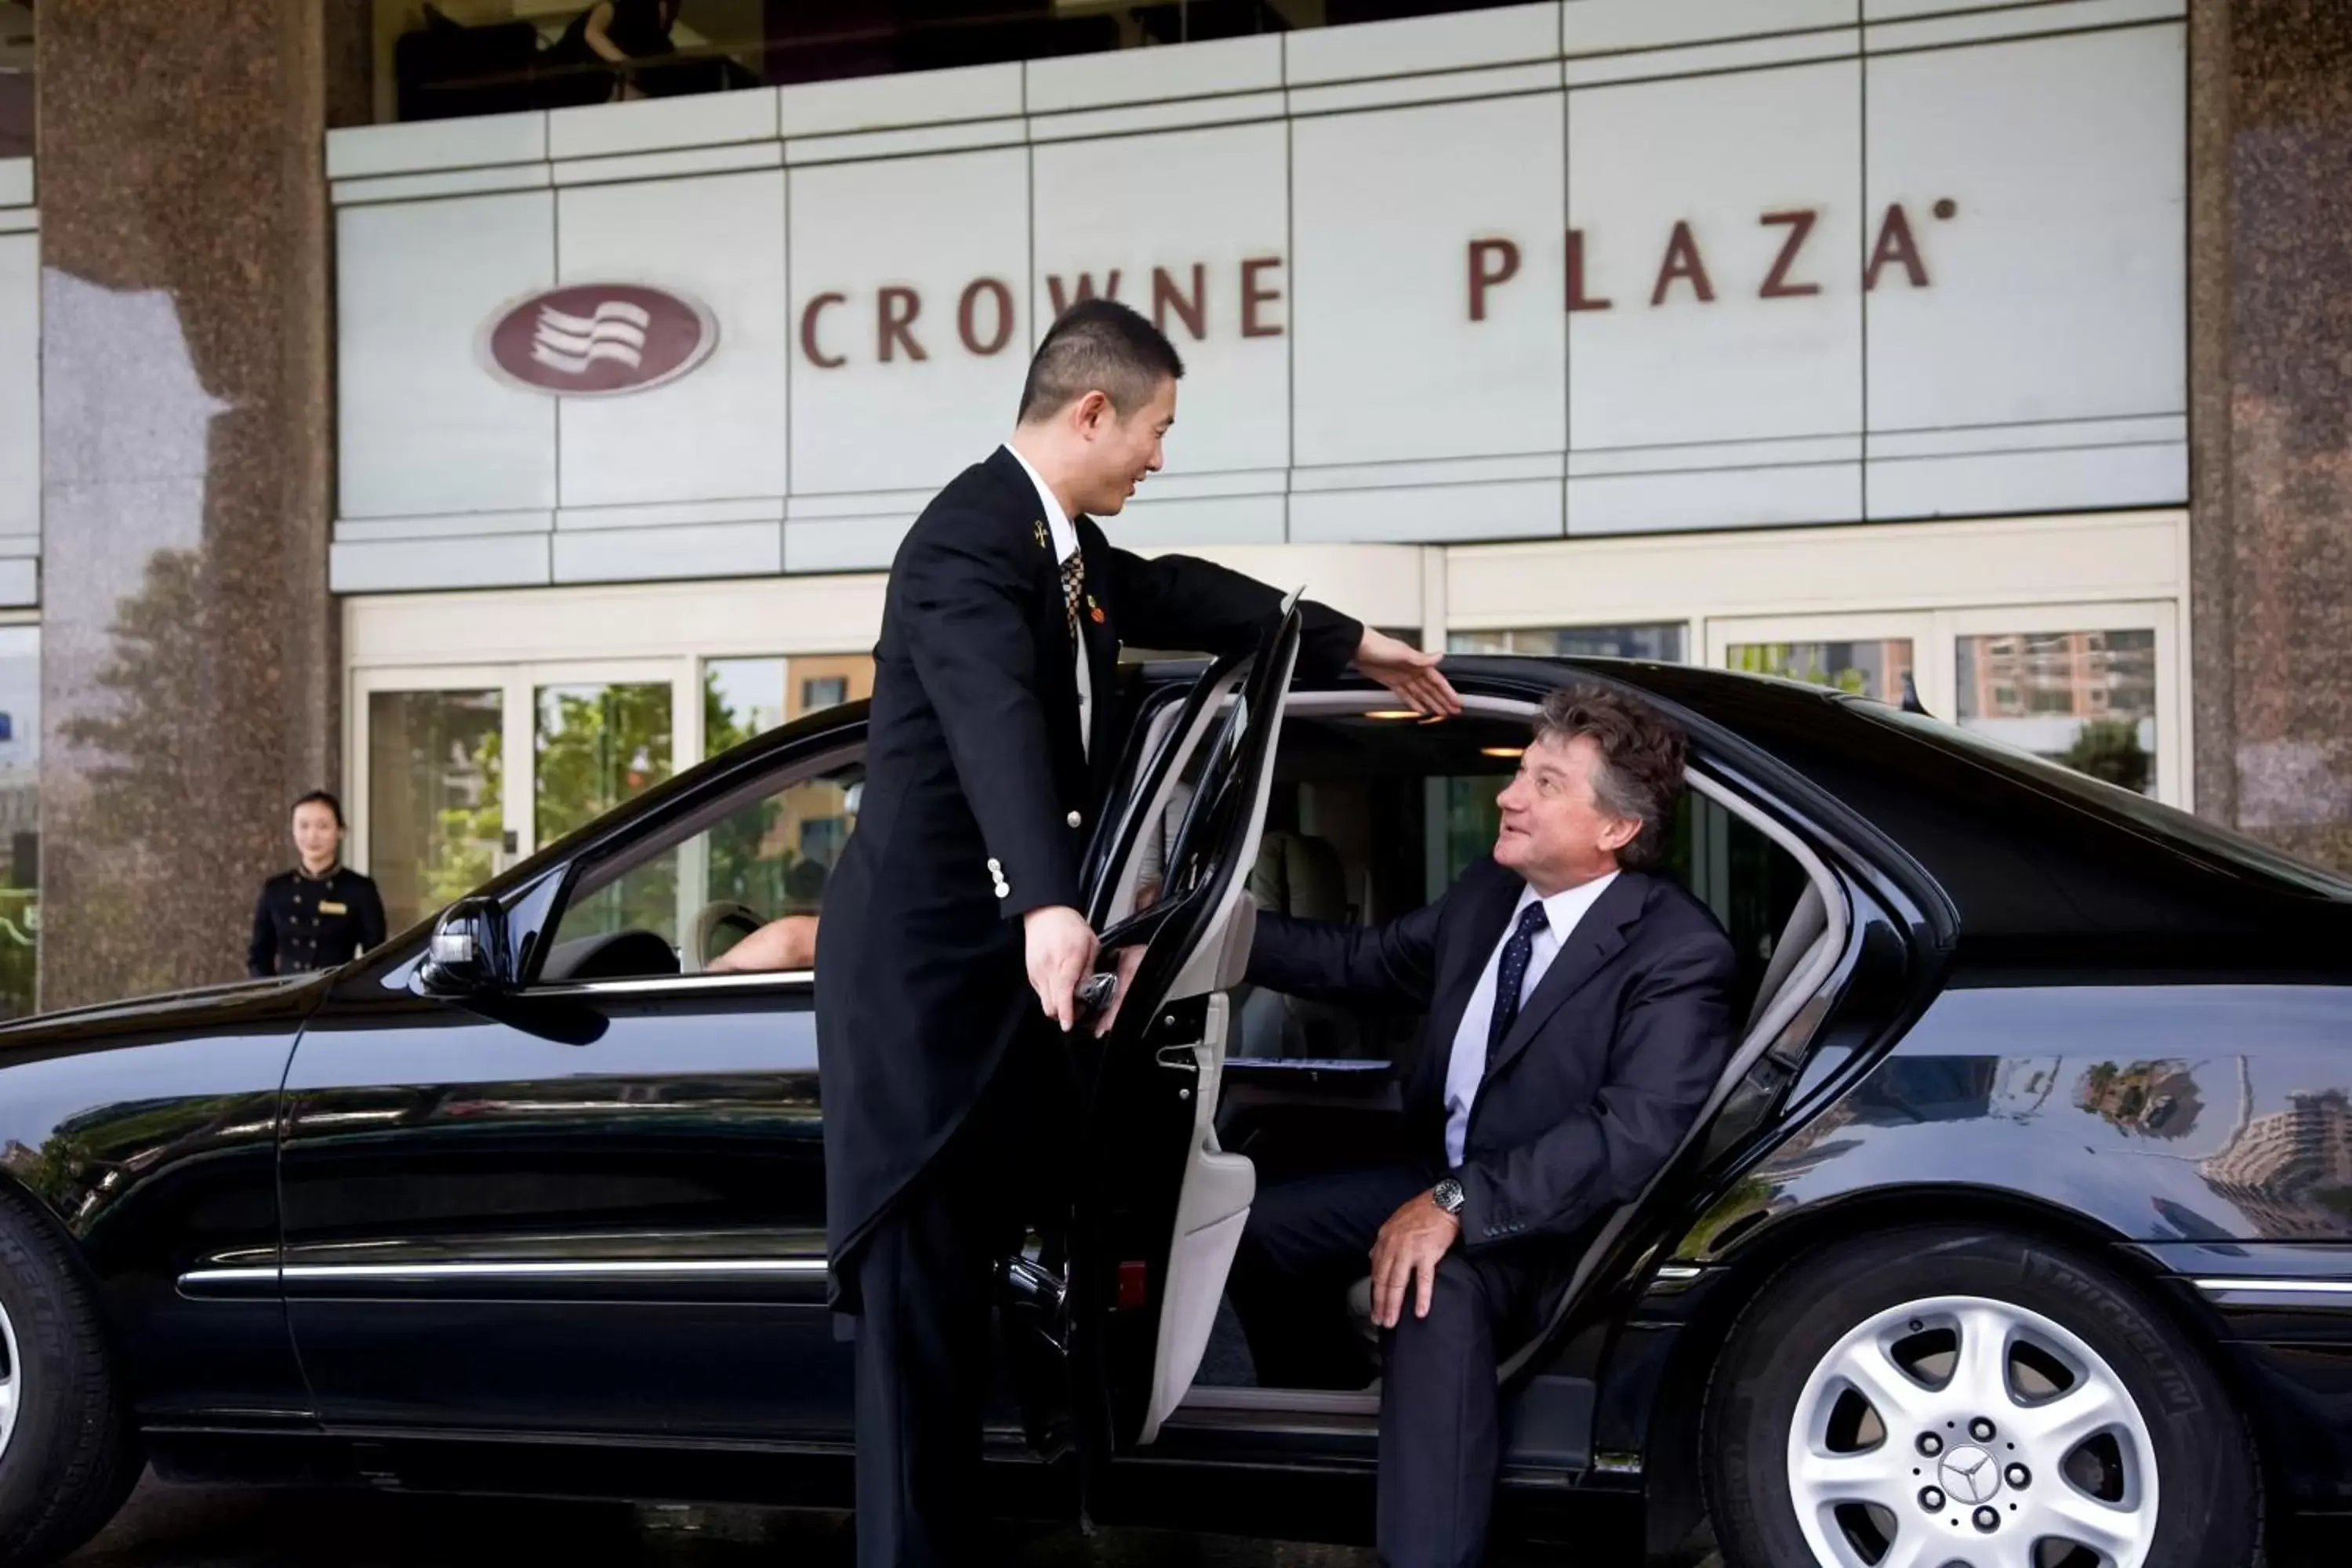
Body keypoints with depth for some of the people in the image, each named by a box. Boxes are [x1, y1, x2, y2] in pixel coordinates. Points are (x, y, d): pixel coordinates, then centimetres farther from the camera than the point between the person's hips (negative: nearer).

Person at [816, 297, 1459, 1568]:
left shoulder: (1069, 543, 10)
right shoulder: (971, 539, -19)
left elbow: (1167, 594, 31)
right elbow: (999, 726, -37)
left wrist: (1347, 643, 38)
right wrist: (1048, 906, -52)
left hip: (1000, 955, 9)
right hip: (927, 958, -9)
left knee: (964, 1272, 12)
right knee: (917, 1282, -8)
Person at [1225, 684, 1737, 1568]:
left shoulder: (1677, 951, -21)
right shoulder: (1485, 897, 4)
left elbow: (1635, 1132, -31)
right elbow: (1359, 963, 16)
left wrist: (1459, 1207, -37)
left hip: (1553, 1224, -8)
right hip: (1441, 1182, 9)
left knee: (1436, 1293, -36)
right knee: (1260, 1228, 3)